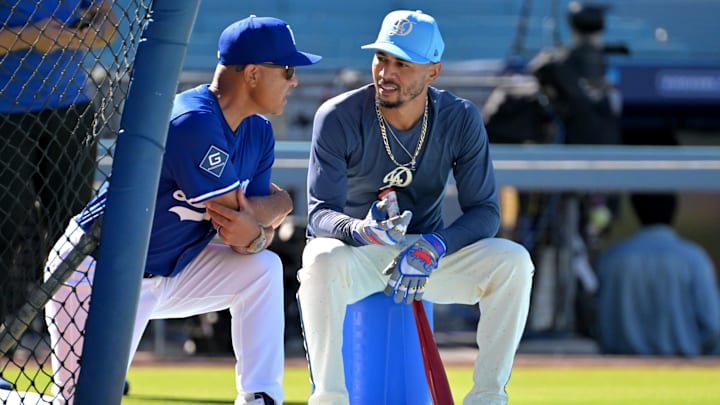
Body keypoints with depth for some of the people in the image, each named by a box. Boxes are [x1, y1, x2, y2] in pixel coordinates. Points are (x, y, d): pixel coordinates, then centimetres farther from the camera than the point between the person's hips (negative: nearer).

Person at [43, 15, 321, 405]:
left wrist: (253, 237, -21)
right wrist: (280, 203, -2)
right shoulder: (194, 122, -25)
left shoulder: (258, 134, 4)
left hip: (168, 276, 9)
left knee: (263, 268, 0)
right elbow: (235, 212, -22)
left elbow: (262, 226, 2)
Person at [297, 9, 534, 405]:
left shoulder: (461, 119, -8)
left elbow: (484, 210, -9)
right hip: (356, 253, -2)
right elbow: (320, 212, -20)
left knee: (513, 260, -23)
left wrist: (435, 246, -30)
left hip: (427, 253, 3)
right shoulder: (337, 118, -16)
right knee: (323, 261, -39)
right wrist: (358, 230, -44)